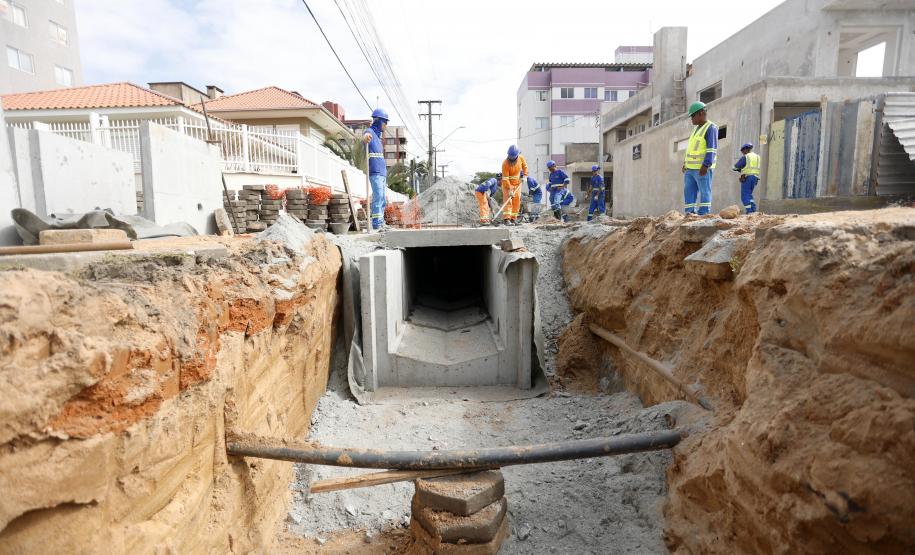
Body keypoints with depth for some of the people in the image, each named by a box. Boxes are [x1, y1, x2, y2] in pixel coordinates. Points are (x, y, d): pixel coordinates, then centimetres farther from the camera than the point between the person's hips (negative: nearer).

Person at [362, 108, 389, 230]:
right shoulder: (370, 132, -2)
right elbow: (365, 136, -29)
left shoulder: (378, 136, 25)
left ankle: (381, 224, 14)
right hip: (375, 172, -9)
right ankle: (376, 224, -21)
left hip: (382, 172, 9)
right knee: (378, 197, -17)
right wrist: (365, 138, -54)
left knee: (383, 200, 9)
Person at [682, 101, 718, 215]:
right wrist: (685, 163, 18)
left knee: (705, 193, -5)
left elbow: (712, 149, -15)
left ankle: (703, 216, -6)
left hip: (702, 169, -8)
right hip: (690, 168, 9)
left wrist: (705, 165, -23)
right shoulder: (697, 129, 22)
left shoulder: (711, 128, -6)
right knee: (688, 192, 4)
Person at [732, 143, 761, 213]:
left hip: (746, 178, -7)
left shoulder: (744, 157, -6)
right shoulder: (757, 157, 15)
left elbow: (735, 167, -2)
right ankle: (753, 209, 5)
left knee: (745, 196, -4)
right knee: (749, 195, 17)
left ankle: (749, 212, -14)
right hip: (755, 178, 7)